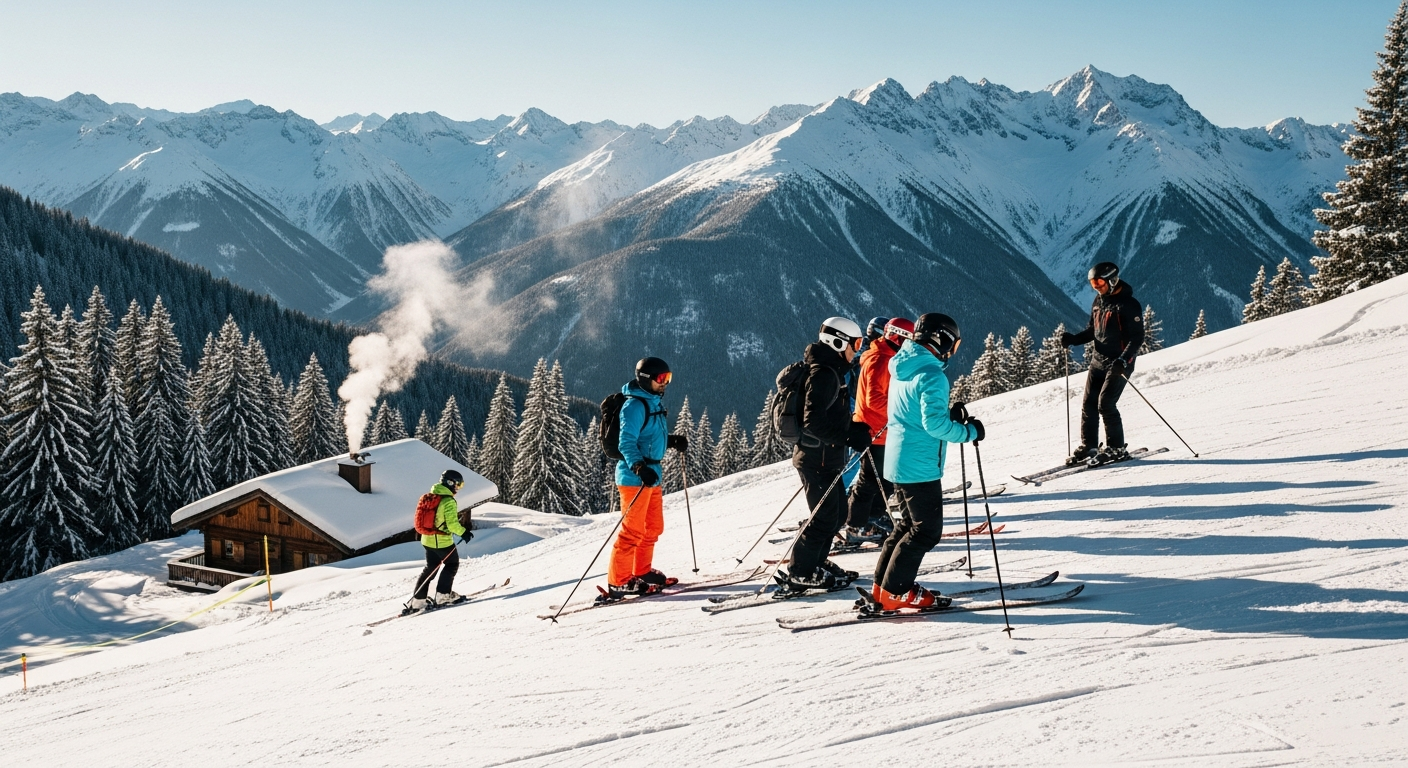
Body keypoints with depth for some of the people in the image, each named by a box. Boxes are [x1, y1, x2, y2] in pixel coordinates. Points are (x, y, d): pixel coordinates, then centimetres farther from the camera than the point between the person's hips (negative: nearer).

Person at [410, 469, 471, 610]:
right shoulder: (449, 501, -19)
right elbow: (452, 523, -23)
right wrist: (463, 533, -10)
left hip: (427, 539, 8)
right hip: (442, 541, -8)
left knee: (430, 568, 17)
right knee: (452, 565, 13)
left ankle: (418, 600, 14)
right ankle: (443, 595, 12)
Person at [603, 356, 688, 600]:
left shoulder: (654, 403, 15)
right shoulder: (635, 406, -15)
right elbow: (626, 442, -22)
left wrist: (673, 441, 11)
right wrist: (639, 467, -33)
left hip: (651, 475, 10)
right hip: (635, 477, -10)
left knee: (654, 526, 17)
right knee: (633, 530, -7)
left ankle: (642, 572, 31)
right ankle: (618, 582, -1)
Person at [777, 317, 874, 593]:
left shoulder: (831, 371, 15)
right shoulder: (824, 374, -19)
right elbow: (814, 422, -26)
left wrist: (856, 428, 9)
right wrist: (850, 438, -25)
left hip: (826, 458, 10)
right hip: (817, 458, -10)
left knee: (838, 513, 17)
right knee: (825, 518, -4)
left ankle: (816, 563, 28)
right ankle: (799, 574, 4)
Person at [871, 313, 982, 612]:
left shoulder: (902, 369, 11)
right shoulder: (932, 375, -18)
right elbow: (935, 424, -24)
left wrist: (948, 414, 13)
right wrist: (969, 432, -12)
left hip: (898, 461, 10)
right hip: (920, 466, -10)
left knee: (909, 524, 19)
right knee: (927, 531, -1)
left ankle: (883, 585, 22)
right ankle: (896, 592, 1)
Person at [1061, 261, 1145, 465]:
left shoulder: (1128, 304, -13)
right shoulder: (1098, 301, 11)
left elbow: (1137, 338, -16)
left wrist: (1123, 360, -28)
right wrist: (1073, 339, 2)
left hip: (1118, 364, -7)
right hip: (1098, 360, 8)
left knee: (1105, 404, -13)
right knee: (1089, 403, 3)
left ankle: (1116, 448, -1)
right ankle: (1087, 447, 11)